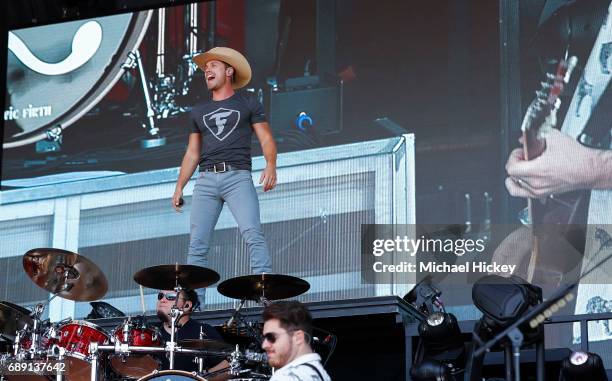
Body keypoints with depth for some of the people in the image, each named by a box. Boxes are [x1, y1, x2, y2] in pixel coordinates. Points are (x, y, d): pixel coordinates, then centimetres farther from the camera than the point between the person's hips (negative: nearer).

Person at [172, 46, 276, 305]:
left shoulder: (248, 104, 12)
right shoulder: (199, 112, 24)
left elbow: (266, 139, 3)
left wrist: (271, 165, -17)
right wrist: (179, 187, 15)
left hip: (237, 176, -4)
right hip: (206, 179, 4)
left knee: (252, 233, -22)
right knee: (197, 243, -5)